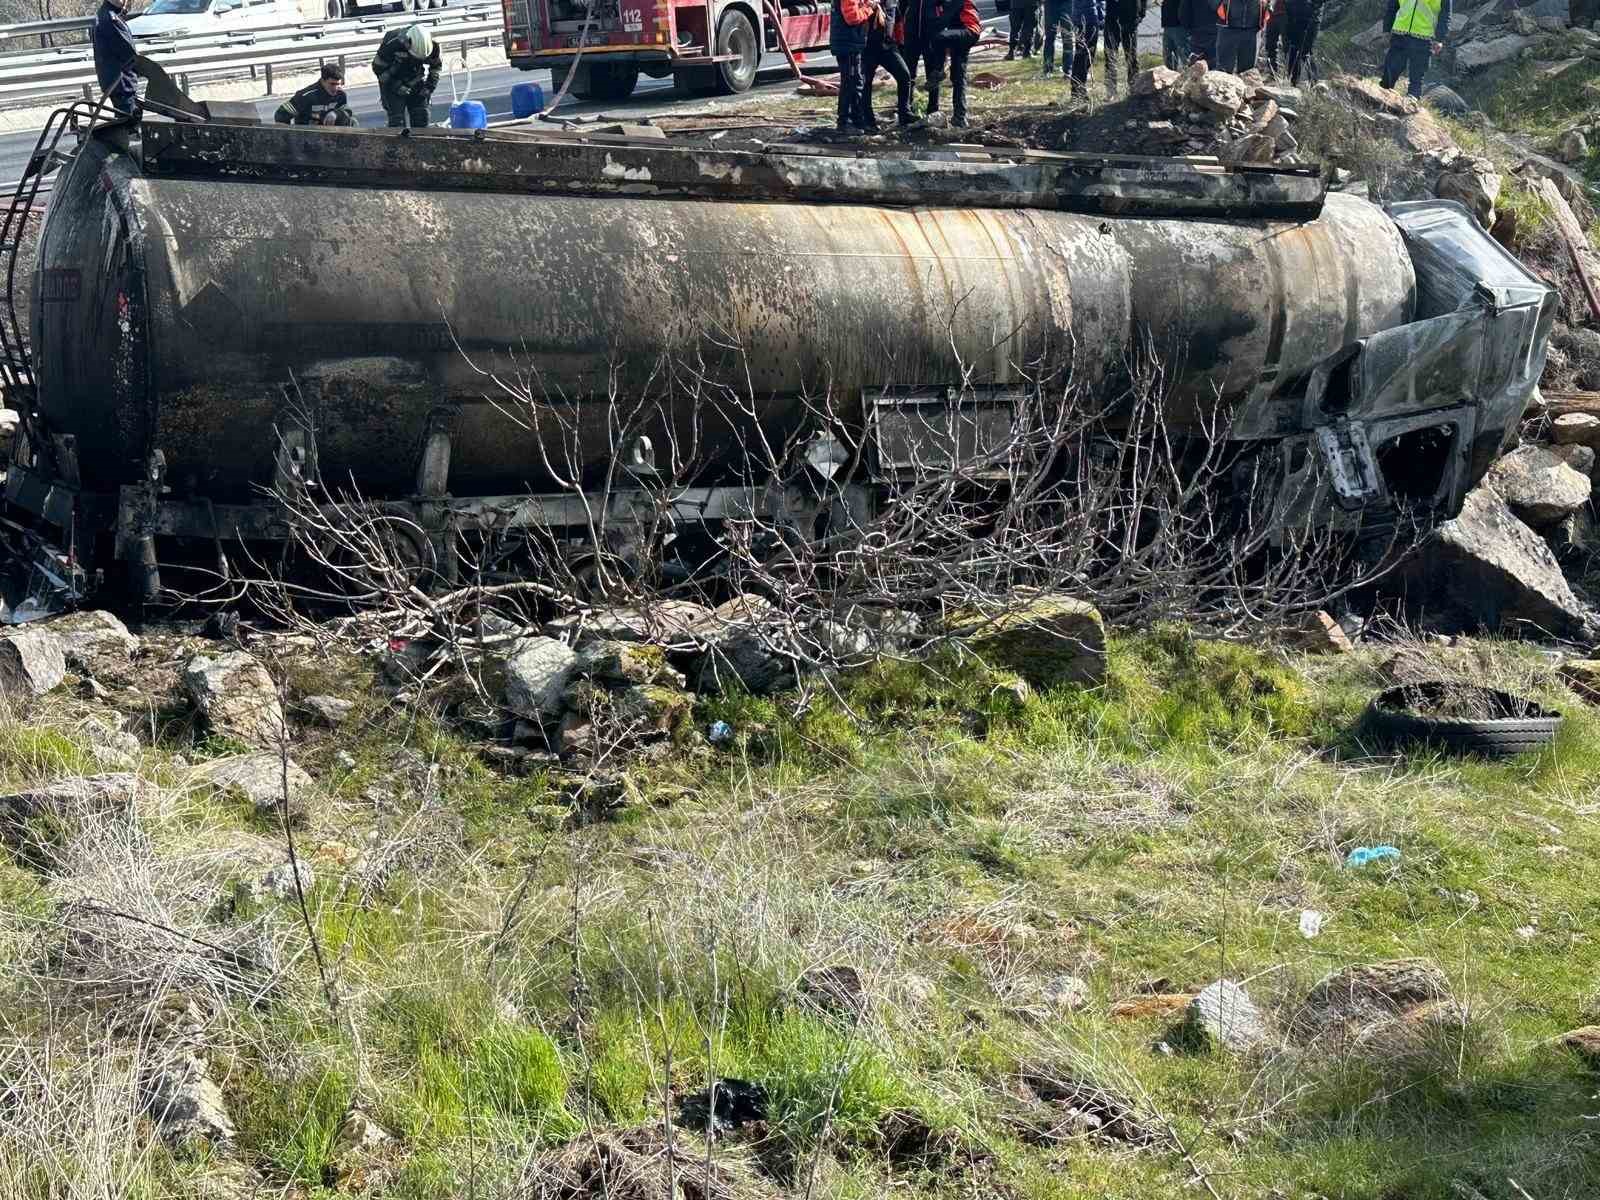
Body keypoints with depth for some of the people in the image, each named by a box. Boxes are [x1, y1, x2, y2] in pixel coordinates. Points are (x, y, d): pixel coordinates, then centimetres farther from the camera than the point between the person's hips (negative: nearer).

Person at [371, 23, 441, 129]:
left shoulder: (432, 47, -17)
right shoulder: (393, 45, -30)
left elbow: (435, 67, 4)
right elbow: (378, 67, -17)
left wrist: (429, 87, -8)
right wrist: (396, 86, -22)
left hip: (416, 85, 4)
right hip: (393, 85, -4)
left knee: (421, 119, 1)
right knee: (397, 121, -12)